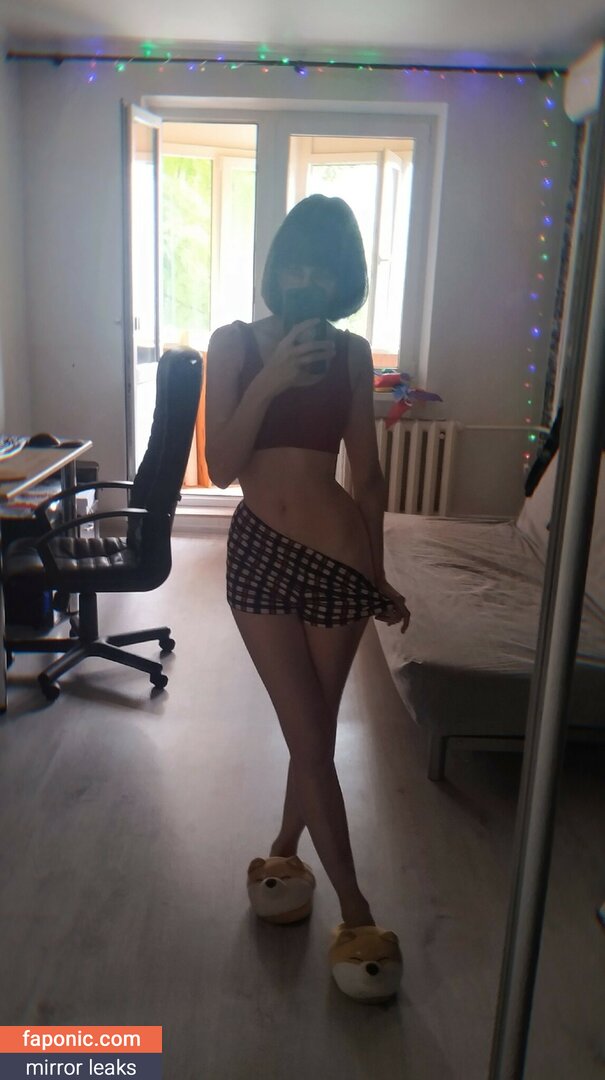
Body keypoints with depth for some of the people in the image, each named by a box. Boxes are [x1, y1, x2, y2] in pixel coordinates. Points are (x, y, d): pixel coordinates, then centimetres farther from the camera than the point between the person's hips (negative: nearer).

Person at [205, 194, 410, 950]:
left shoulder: (352, 353, 3)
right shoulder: (235, 343, -1)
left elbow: (367, 473, 8)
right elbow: (220, 467, -8)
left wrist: (378, 574, 10)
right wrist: (270, 381, -19)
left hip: (338, 555, 1)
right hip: (259, 552, -1)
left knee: (314, 731, 13)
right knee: (311, 736, 3)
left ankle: (285, 847, 41)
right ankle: (355, 907, 19)